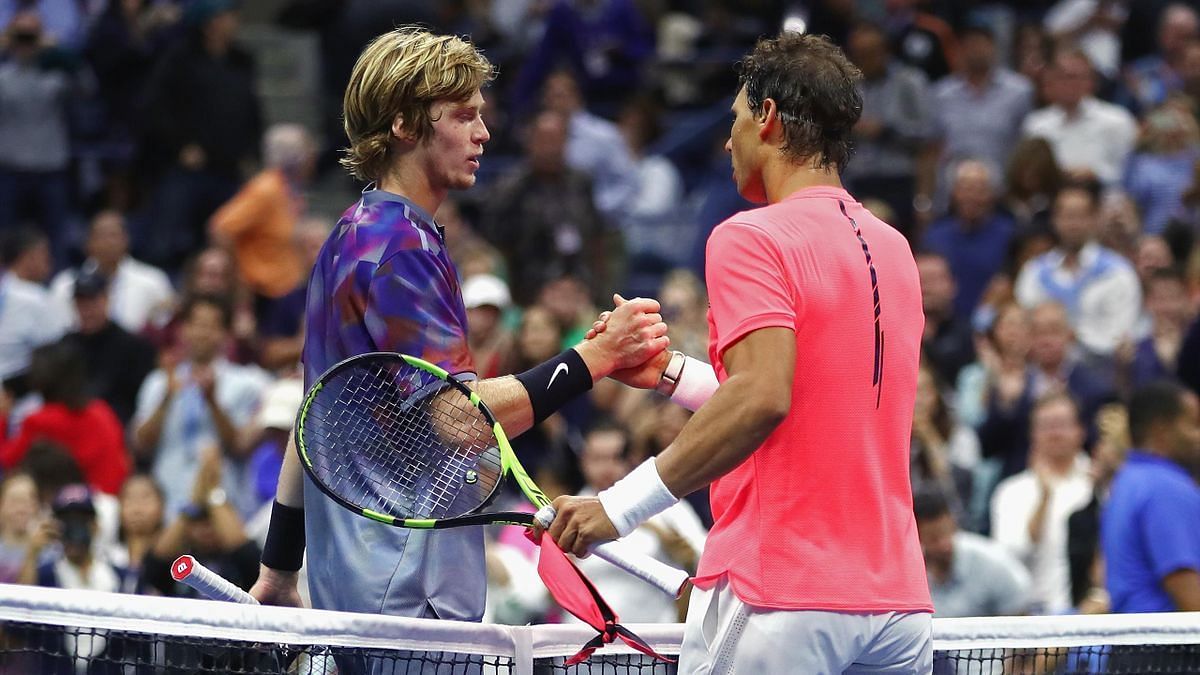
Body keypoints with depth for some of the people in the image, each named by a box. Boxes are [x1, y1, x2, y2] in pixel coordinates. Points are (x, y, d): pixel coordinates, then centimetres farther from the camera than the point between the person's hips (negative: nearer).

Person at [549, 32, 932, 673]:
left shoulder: (750, 238, -7)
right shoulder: (894, 249, 16)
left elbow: (762, 397, -21)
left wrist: (621, 505, -19)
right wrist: (670, 371, 23)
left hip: (780, 594, -7)